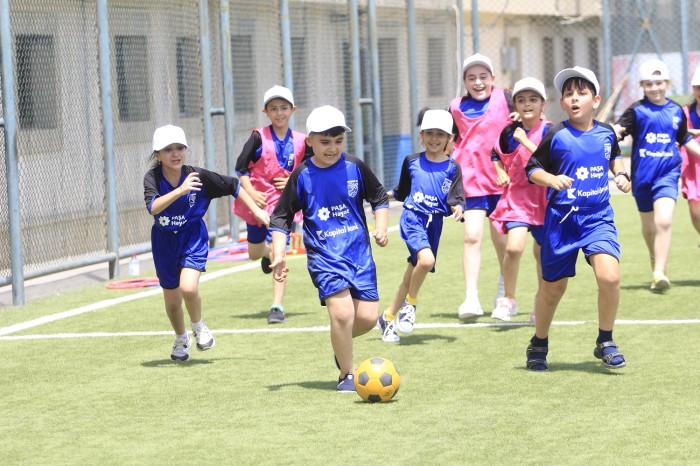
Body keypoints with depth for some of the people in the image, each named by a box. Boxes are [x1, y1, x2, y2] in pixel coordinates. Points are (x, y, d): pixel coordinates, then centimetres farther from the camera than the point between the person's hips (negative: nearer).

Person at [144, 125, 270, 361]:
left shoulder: (198, 176, -17)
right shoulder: (153, 178, -17)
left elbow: (232, 186, -3)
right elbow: (153, 207, -36)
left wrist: (257, 211, -2)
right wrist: (180, 190, -49)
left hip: (193, 237, -1)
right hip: (164, 241, 1)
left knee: (188, 287, -25)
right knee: (172, 300, 11)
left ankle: (198, 326, 6)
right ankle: (181, 339, 42)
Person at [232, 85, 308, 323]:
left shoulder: (300, 141, -2)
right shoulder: (259, 137, -8)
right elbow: (241, 168, -6)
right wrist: (250, 192, -19)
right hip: (257, 201, 1)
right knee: (254, 254, 14)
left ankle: (277, 306, -10)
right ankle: (267, 251, 53)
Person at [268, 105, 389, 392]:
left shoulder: (355, 168, 1)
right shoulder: (302, 176, -3)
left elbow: (380, 198, 16)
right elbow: (281, 218, 5)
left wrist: (381, 227, 0)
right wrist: (278, 254, -5)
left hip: (359, 252, 3)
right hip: (324, 256, -3)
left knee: (368, 316, -3)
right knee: (342, 312, -19)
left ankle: (341, 344, 31)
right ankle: (347, 375, -1)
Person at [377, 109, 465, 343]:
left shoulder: (452, 167, 4)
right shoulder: (411, 162, 6)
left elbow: (457, 197, -5)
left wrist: (458, 207, -22)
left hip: (434, 223, 2)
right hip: (412, 217, -2)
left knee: (412, 275, 8)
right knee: (426, 259, -29)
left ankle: (389, 317, 25)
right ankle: (410, 303, -6)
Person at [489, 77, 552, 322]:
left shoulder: (547, 130, -8)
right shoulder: (510, 132, 2)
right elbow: (496, 154, 21)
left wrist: (524, 140, -22)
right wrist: (500, 172, 3)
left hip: (543, 196, -1)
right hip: (516, 194, 1)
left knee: (542, 252, 13)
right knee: (514, 246, -19)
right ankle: (508, 299, -2)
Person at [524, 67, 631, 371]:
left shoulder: (606, 133, 3)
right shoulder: (556, 136, -8)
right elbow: (532, 168, -3)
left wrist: (621, 174, 7)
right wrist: (552, 179, -21)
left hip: (599, 217, 2)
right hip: (562, 219, -2)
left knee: (609, 276, -21)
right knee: (553, 288, 8)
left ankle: (605, 342, 0)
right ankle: (539, 344, 34)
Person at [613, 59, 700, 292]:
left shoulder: (676, 111, 6)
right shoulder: (637, 110, -2)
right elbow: (619, 129, -18)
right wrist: (613, 131, -39)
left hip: (668, 173, 0)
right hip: (642, 175, 0)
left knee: (664, 220, -20)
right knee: (648, 225, 14)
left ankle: (659, 273, -21)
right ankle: (656, 263, 37)